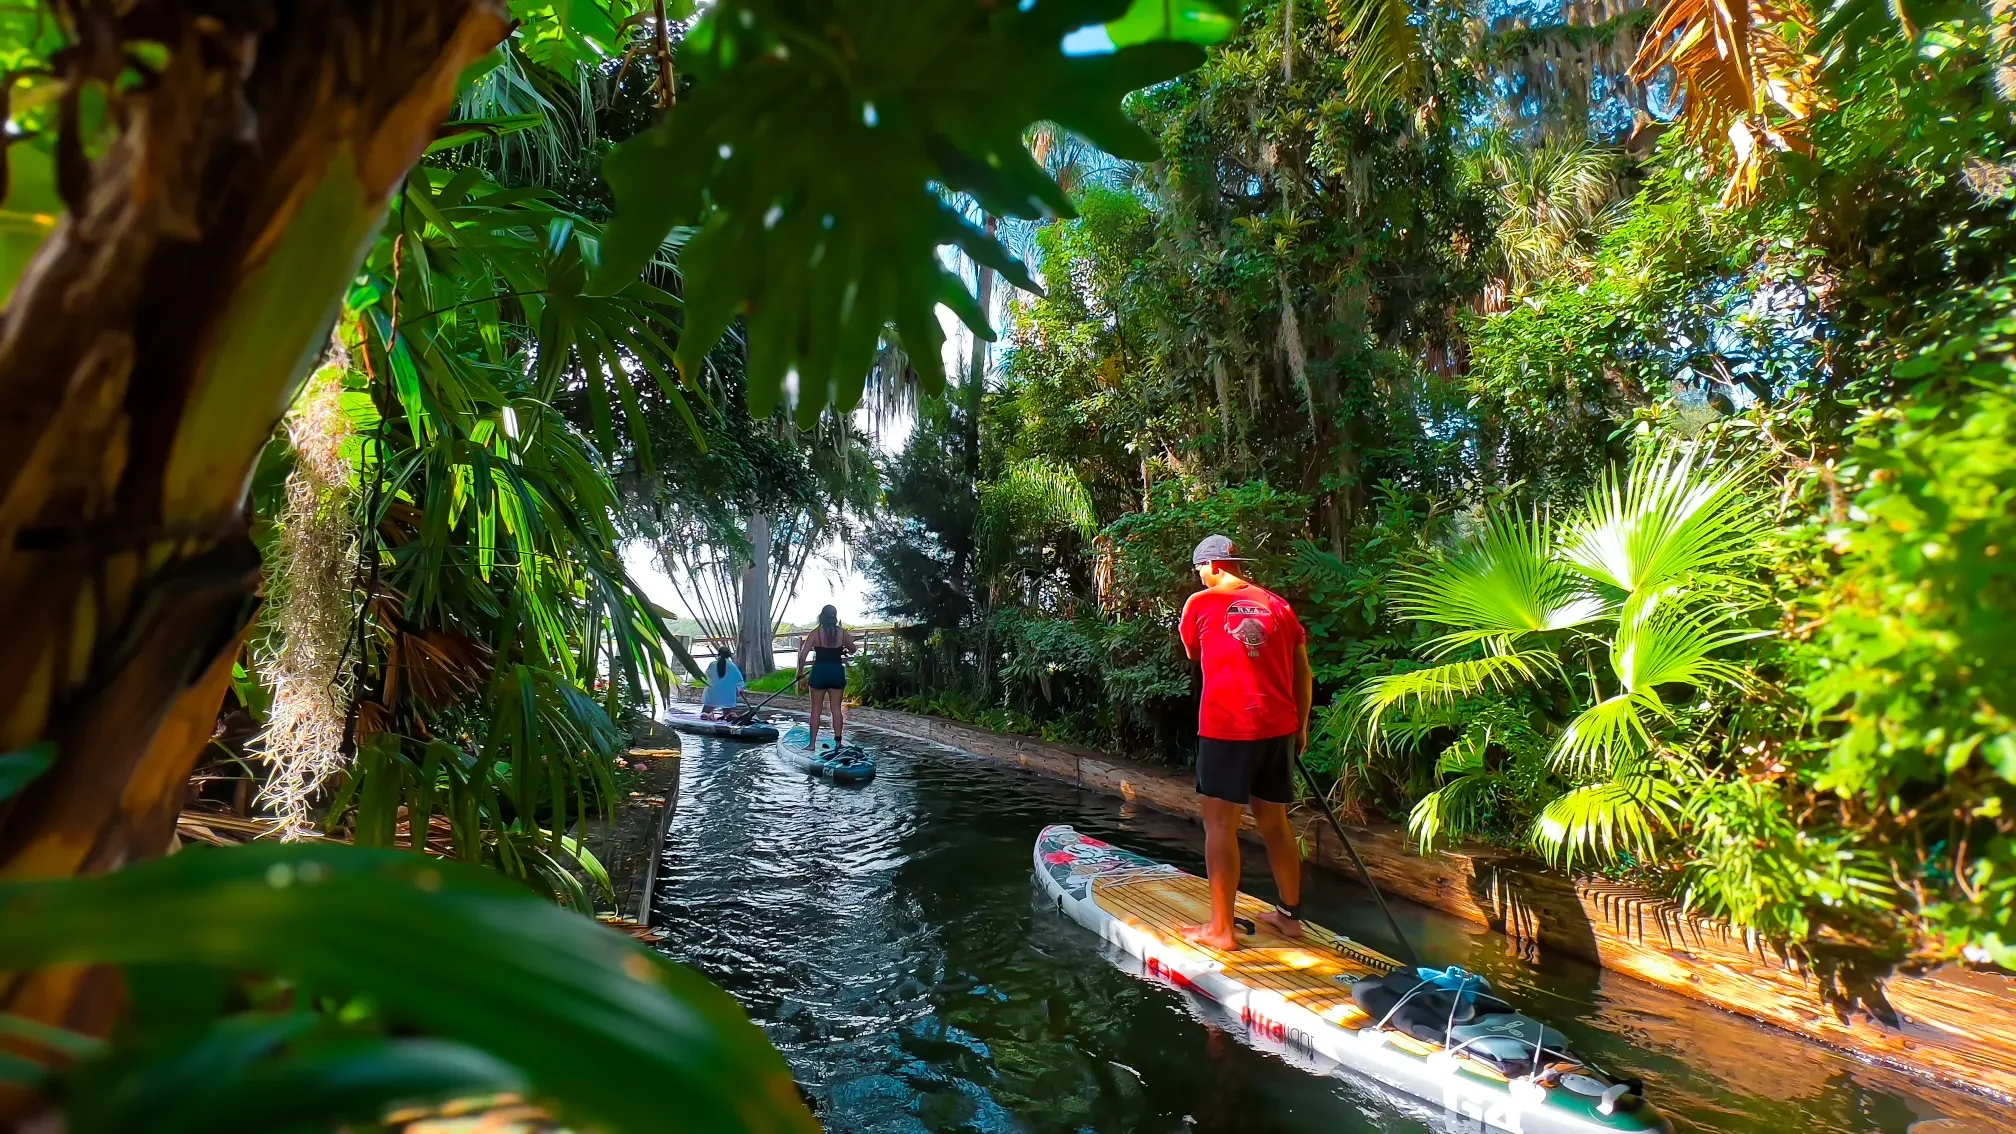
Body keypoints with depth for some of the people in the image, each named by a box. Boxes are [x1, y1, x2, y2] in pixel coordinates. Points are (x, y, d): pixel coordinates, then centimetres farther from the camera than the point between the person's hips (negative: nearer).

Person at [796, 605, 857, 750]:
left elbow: (803, 655, -10)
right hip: (837, 672, 2)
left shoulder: (816, 632, -5)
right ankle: (838, 740, 11)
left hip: (819, 672, -1)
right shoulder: (842, 632, 0)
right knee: (836, 708, 11)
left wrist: (801, 674, -1)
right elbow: (852, 650, 14)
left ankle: (813, 743, 9)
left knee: (816, 709, 7)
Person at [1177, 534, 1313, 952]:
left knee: (1221, 823, 2)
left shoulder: (1200, 603, -2)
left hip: (1227, 728, -5)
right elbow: (1303, 672, 11)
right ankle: (1290, 915, 30)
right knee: (1274, 822, 17)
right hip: (1278, 727, 5)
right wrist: (1300, 726, 19)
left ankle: (1221, 928, 7)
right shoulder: (1278, 604, 8)